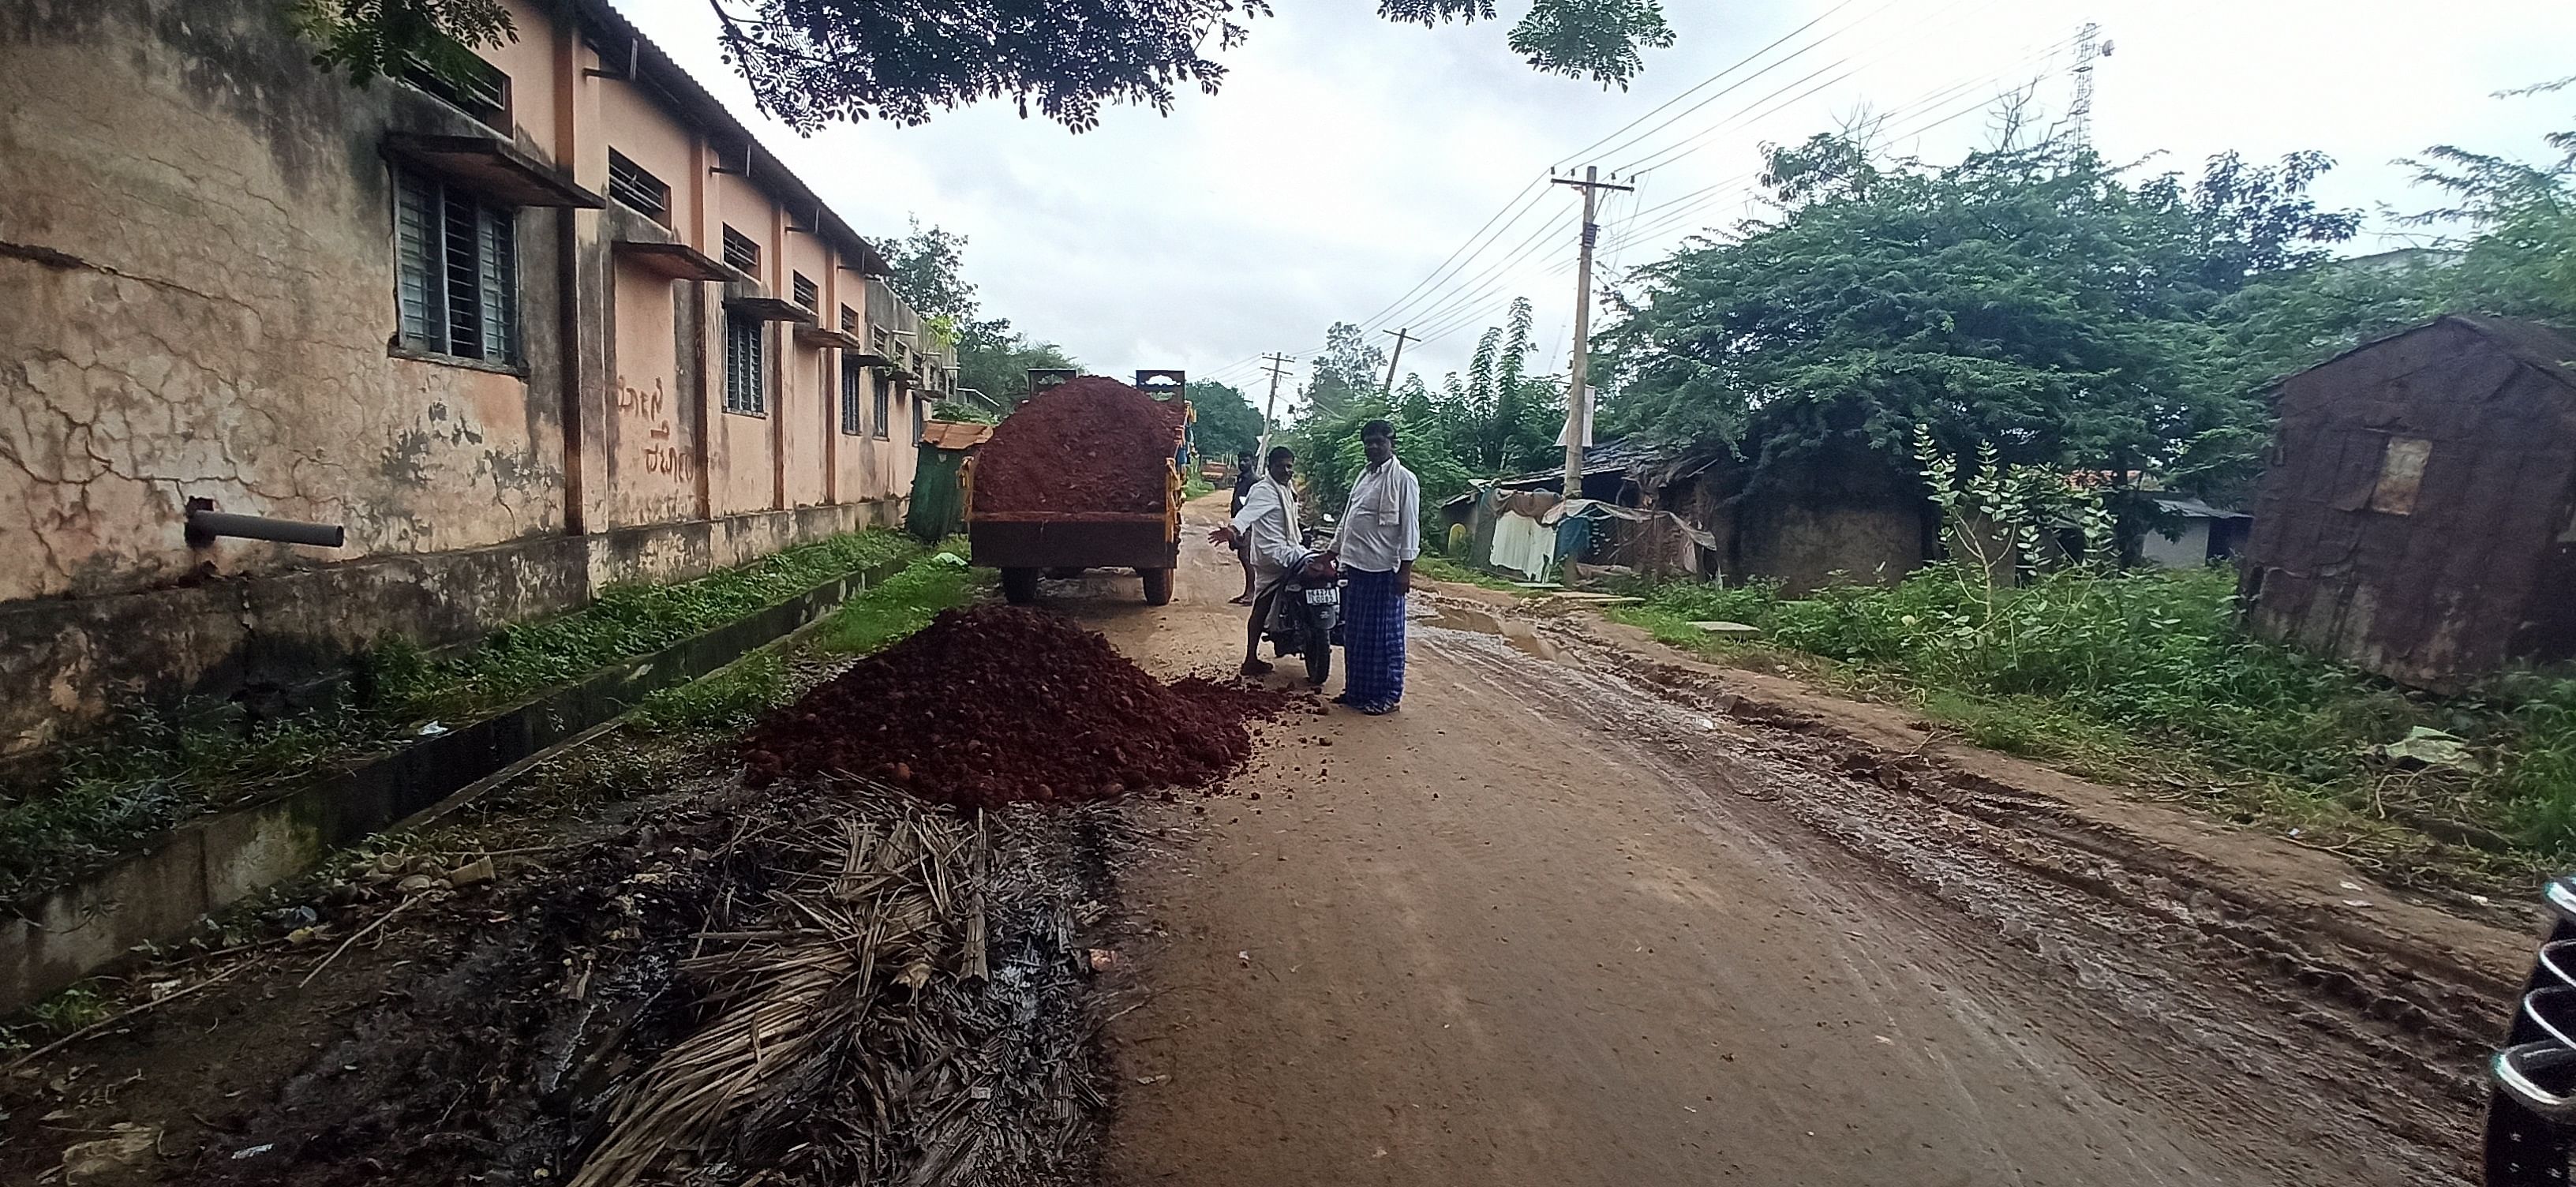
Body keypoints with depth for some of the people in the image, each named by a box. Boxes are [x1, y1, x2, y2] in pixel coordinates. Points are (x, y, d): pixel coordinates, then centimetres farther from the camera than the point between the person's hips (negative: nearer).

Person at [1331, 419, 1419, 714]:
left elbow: (1410, 527, -12)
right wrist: (1332, 554, 24)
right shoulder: (1365, 476, 17)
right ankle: (1357, 690, 24)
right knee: (1354, 633, 13)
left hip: (1383, 570, -8)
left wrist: (1406, 569, -17)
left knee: (1384, 635, -1)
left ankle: (1387, 695, 8)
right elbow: (1348, 519, 24)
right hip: (1357, 567, 8)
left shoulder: (1403, 479, -8)